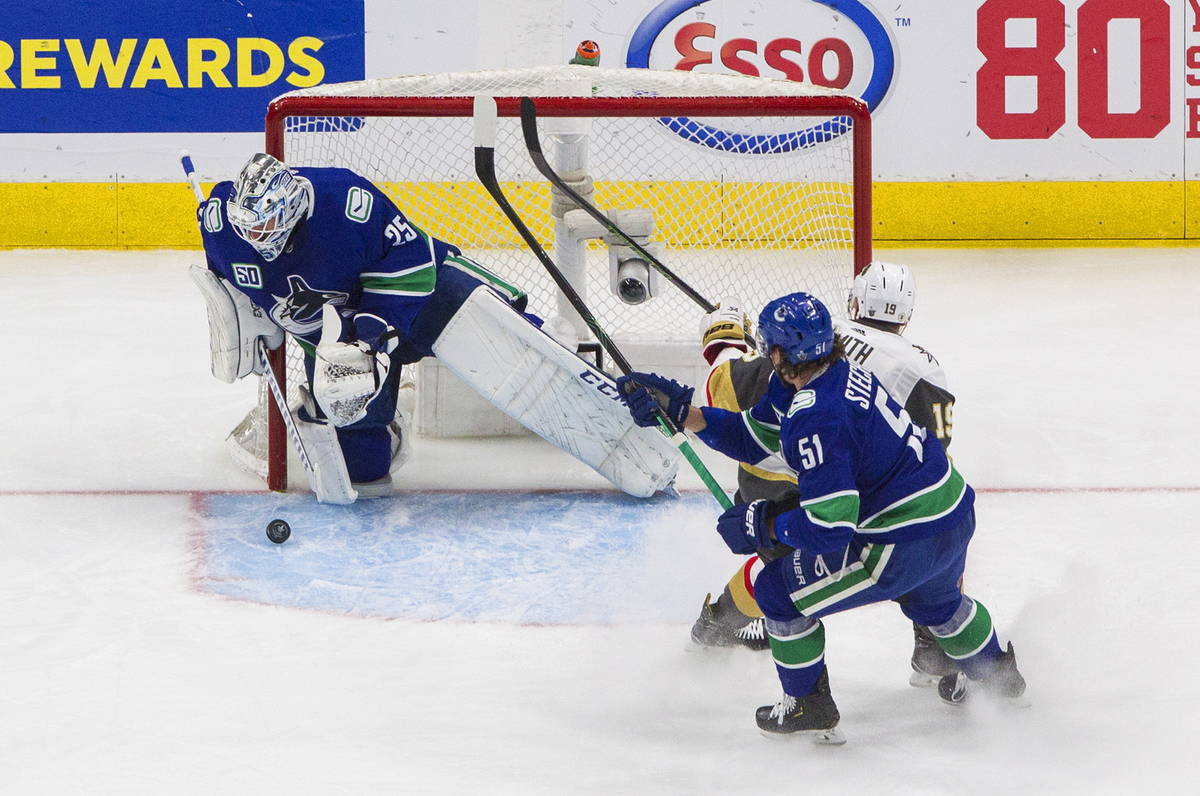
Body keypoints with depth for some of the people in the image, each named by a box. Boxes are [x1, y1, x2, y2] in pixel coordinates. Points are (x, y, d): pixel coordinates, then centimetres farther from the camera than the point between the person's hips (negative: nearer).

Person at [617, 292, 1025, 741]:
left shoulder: (814, 419, -26)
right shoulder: (840, 371, 3)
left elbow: (829, 529, -26)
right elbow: (752, 437, 12)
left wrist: (763, 524, -13)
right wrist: (679, 409, 6)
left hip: (908, 543, -9)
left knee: (779, 591, 5)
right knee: (933, 598, 41)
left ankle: (808, 706, 18)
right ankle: (996, 673, 64)